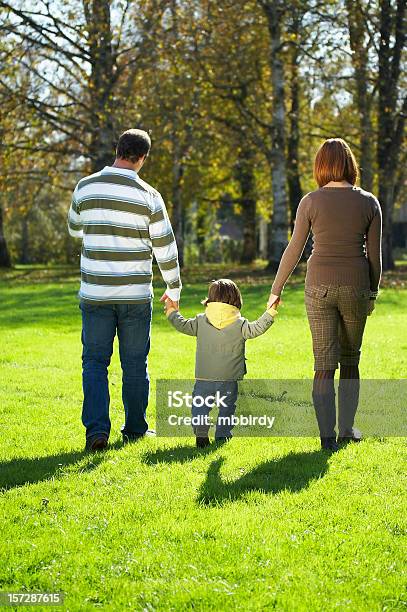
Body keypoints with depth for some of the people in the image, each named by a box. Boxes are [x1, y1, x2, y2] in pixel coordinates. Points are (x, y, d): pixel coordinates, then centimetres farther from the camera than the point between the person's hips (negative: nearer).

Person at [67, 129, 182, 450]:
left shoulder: (85, 187, -2)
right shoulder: (148, 195, -8)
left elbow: (76, 228, 16)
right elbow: (166, 248, -3)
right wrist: (174, 288, 10)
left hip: (95, 292, 1)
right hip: (135, 294, -1)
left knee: (95, 362, 6)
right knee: (135, 363, 12)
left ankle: (97, 429, -8)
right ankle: (135, 428, 20)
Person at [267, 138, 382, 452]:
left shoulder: (311, 201, -3)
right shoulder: (369, 202, -1)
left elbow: (294, 250, -1)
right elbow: (374, 254, 3)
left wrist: (276, 290, 9)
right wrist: (372, 293, 15)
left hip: (320, 287, -1)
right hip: (356, 286, 1)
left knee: (324, 364, 4)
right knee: (350, 360, 17)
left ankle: (327, 435, -1)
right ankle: (347, 429, 19)